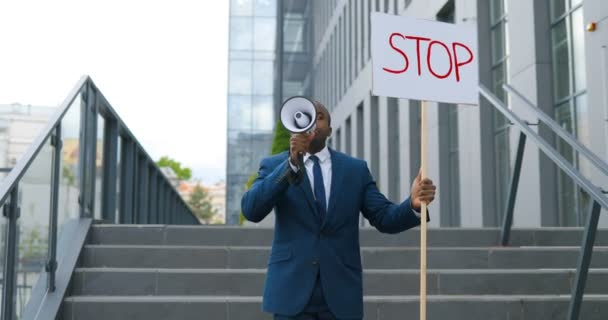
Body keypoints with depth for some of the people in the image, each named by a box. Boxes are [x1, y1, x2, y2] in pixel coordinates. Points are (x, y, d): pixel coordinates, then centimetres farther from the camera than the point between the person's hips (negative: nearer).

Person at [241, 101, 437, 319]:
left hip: (340, 293, 2)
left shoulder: (356, 169, 9)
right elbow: (250, 210, -14)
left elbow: (384, 218, 3)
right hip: (291, 290, -2)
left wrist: (413, 205, -20)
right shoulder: (274, 166, 3)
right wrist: (291, 163, -25)